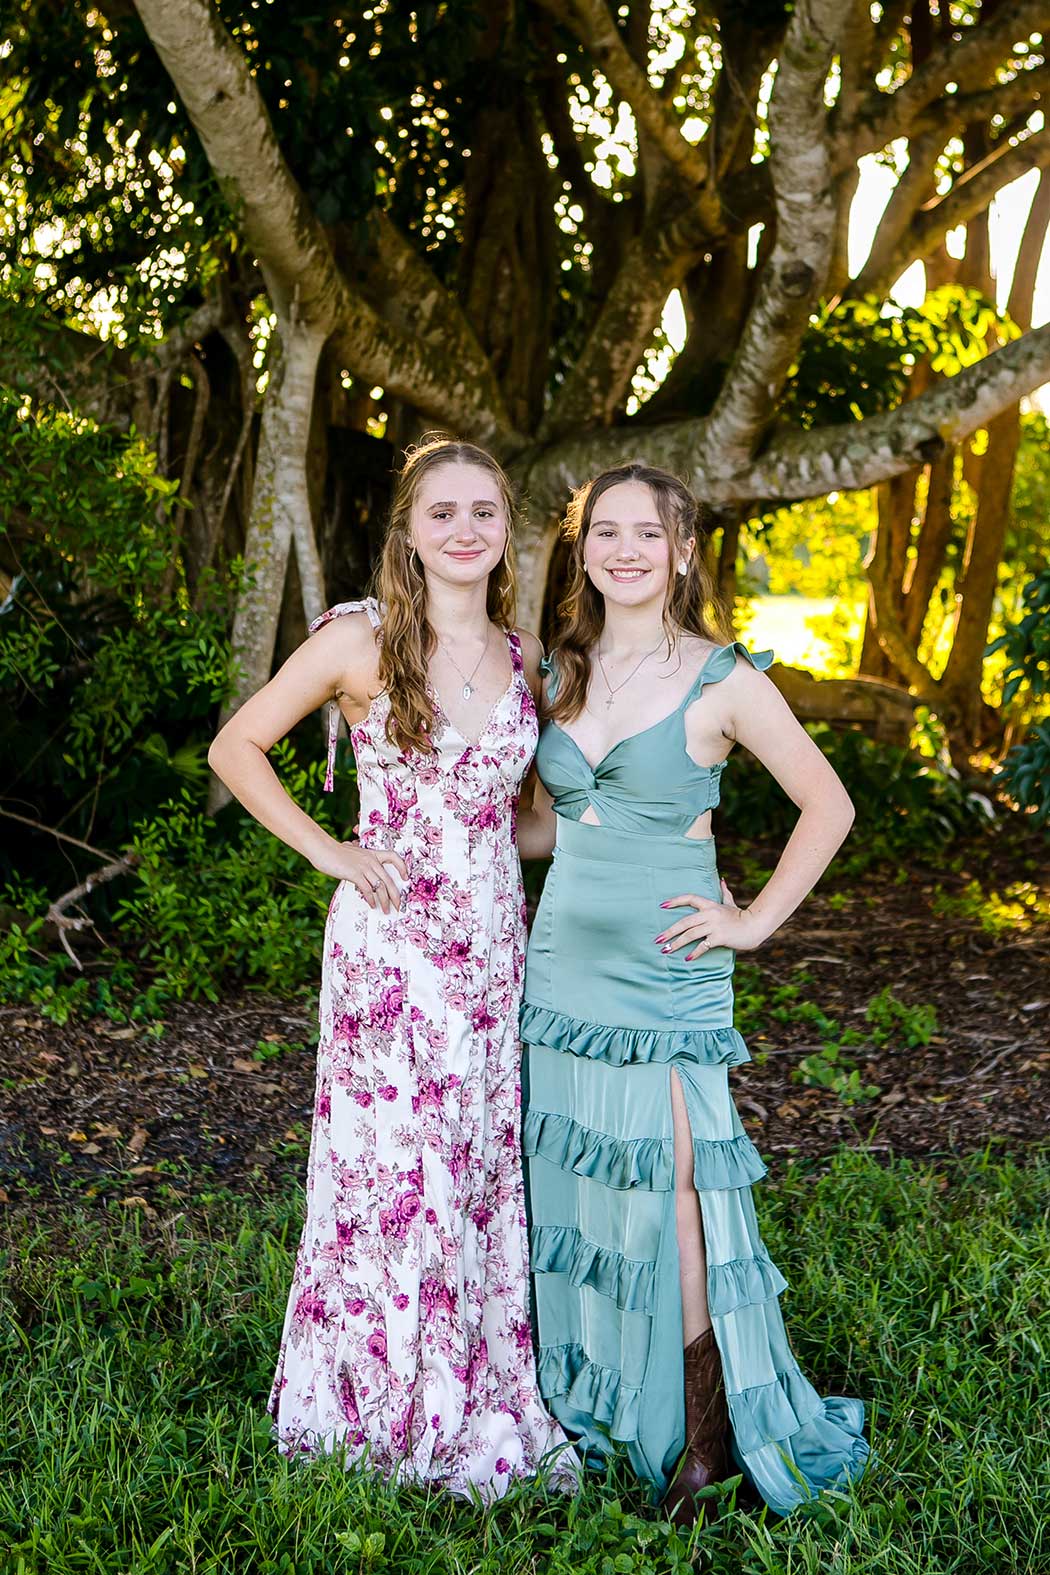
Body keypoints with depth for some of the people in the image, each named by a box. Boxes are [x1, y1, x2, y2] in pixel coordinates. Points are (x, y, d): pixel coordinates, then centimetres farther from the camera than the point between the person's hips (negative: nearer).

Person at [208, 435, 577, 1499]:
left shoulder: (524, 658, 9)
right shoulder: (359, 640, -6)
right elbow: (235, 748, 0)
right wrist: (329, 853, -7)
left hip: (495, 944, 5)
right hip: (389, 943, -4)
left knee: (484, 1168, 10)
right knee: (394, 1166, 1)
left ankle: (485, 1404, 24)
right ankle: (389, 1407, 18)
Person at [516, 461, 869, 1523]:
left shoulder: (723, 680, -6)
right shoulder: (562, 672, 9)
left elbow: (827, 806, 0)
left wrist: (756, 921, -4)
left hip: (665, 973, -5)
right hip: (563, 959, 5)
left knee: (668, 1188, -5)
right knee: (568, 1185, 10)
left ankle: (706, 1430, 12)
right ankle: (584, 1406, 25)